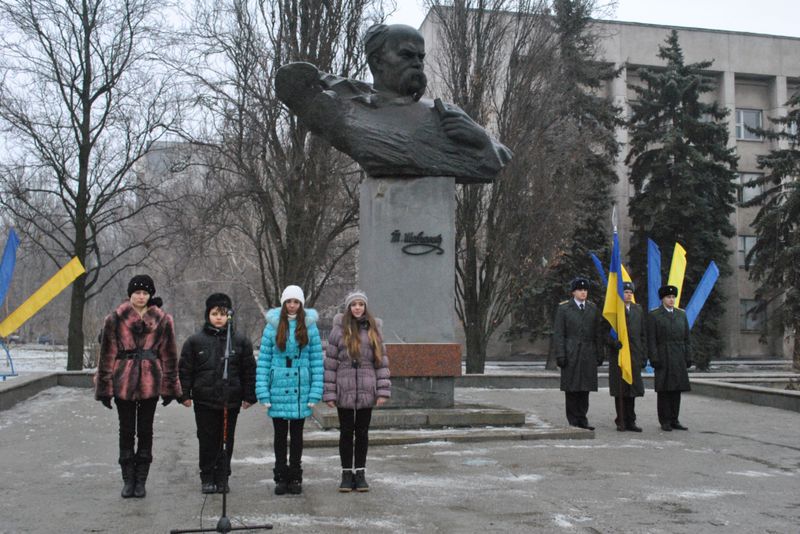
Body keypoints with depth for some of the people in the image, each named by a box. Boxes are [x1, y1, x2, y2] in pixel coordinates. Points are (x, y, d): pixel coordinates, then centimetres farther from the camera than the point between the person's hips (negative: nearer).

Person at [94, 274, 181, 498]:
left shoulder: (162, 320, 2)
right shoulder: (116, 319, -1)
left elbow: (168, 354, 6)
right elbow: (107, 354, 1)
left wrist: (169, 386, 5)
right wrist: (105, 387, -1)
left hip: (150, 381, 1)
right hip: (123, 381, 0)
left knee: (145, 431, 7)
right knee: (126, 431, 7)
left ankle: (141, 480, 16)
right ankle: (128, 480, 16)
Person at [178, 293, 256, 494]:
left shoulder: (240, 341, 4)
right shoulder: (195, 341, 3)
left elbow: (249, 370, 6)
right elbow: (185, 370, 5)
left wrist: (249, 396, 2)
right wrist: (184, 394, 0)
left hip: (230, 401, 1)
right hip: (204, 401, -1)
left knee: (226, 441, 7)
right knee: (207, 441, 5)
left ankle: (222, 478, 18)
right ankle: (207, 478, 16)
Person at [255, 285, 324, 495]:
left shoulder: (310, 327, 0)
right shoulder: (272, 326, -1)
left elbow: (317, 360, 0)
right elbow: (263, 360, -1)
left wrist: (315, 393, -7)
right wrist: (263, 392, -8)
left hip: (300, 391, 0)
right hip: (278, 390, 0)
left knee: (297, 435, 10)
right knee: (280, 435, 8)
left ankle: (295, 477, 21)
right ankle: (281, 477, 19)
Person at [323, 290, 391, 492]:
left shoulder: (373, 329, 6)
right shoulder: (339, 330, 0)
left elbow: (382, 361, 5)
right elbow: (330, 362, -2)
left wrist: (383, 390, -3)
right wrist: (329, 392, -8)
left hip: (366, 391, 2)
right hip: (344, 392, -2)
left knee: (362, 432, 10)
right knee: (346, 432, 7)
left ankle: (360, 473, 20)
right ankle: (346, 474, 18)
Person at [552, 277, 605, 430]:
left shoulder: (593, 309, 12)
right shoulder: (563, 309, 1)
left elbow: (598, 334, 13)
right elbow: (558, 334, -3)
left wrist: (600, 354, 7)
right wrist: (560, 355, -10)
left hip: (588, 354, 3)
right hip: (571, 354, -3)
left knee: (585, 388, 4)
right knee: (571, 389, -1)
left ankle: (582, 419, 13)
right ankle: (573, 421, 6)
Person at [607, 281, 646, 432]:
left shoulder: (638, 310, 12)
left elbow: (643, 334, 13)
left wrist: (644, 355, 8)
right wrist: (614, 342, -19)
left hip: (634, 356, 4)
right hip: (618, 354, -3)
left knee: (632, 389, 5)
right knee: (619, 390, 1)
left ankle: (630, 421, 12)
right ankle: (621, 421, 9)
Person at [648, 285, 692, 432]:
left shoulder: (681, 314, 13)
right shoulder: (654, 315, 0)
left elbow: (686, 338, 12)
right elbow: (651, 340, -5)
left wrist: (688, 357, 6)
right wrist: (654, 359, -12)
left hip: (679, 359, 4)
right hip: (663, 358, -4)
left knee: (676, 389, 6)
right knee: (663, 390, -1)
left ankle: (674, 420, 14)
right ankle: (665, 421, 6)